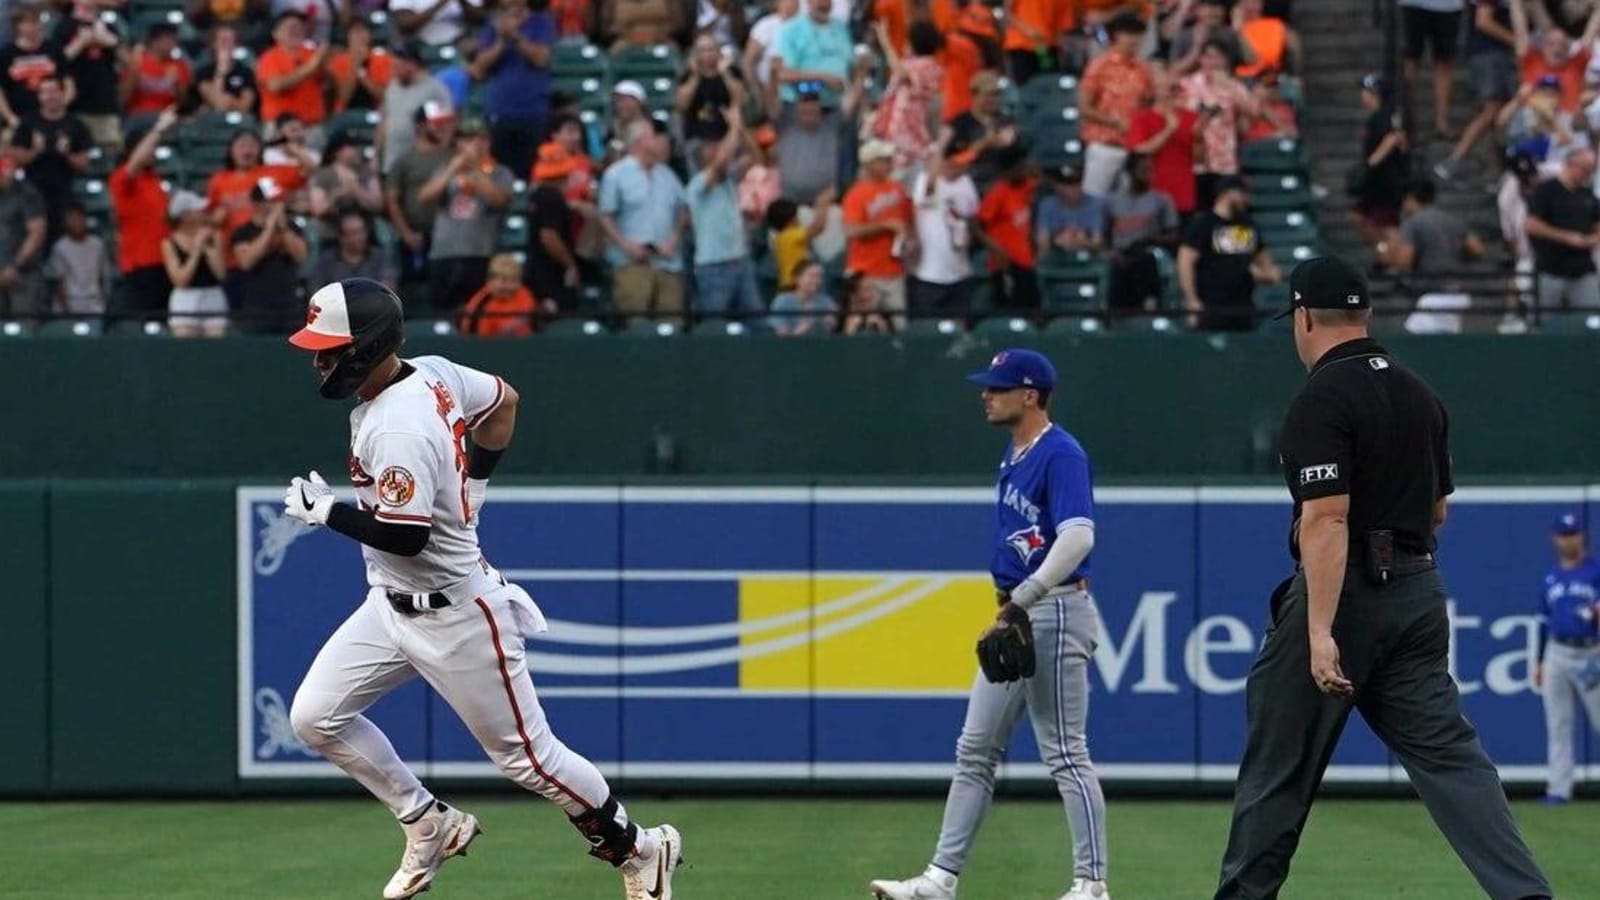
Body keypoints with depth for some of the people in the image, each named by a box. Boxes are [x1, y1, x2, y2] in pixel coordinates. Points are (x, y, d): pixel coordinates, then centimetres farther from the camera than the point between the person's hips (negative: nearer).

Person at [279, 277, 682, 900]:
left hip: (454, 615, -10)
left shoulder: (398, 431, -28)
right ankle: (431, 826, 18)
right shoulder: (431, 373, 0)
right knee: (315, 717, 4)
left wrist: (326, 510, -19)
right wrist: (467, 489, 15)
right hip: (391, 604, 10)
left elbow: (405, 537, -31)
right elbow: (503, 402, 14)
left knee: (525, 755, 2)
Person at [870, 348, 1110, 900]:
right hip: (1017, 615, 10)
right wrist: (1009, 605, 18)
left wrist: (1022, 599, -30)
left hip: (1055, 613, -10)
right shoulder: (1015, 454, 15)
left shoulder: (1060, 454, -15)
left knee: (1065, 755, -7)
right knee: (974, 751, 10)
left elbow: (1078, 537, -27)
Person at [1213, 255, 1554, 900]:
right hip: (1419, 593, 7)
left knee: (1279, 762, 6)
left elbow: (1327, 519, -21)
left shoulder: (1323, 399, -13)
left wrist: (1320, 633, -25)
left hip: (1345, 592, -7)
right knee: (1447, 750, 0)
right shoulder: (1420, 394, 13)